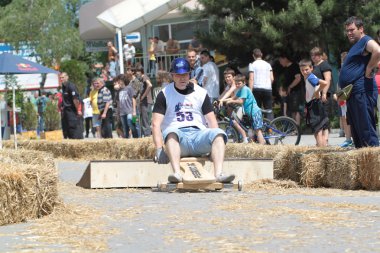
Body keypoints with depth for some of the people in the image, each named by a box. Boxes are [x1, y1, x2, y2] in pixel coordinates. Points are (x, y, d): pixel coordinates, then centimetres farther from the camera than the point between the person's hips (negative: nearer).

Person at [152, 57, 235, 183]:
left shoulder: (201, 93, 15)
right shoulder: (165, 94, 9)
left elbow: (212, 121, 8)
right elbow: (156, 123, -2)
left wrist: (215, 144, -10)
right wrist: (159, 149, -18)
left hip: (199, 134, 2)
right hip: (177, 139, -2)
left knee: (219, 133, -27)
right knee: (171, 132, -37)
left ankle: (218, 174, -44)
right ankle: (177, 173, -55)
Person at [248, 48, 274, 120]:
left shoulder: (252, 65, 1)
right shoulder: (268, 64, 12)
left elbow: (251, 79, -7)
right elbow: (272, 79, 8)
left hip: (257, 88, -2)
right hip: (268, 89, 3)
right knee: (269, 110, 4)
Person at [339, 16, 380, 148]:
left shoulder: (366, 41, -7)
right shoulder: (355, 46, 24)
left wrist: (368, 70, -20)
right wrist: (344, 92, 22)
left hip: (362, 92, -11)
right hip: (353, 94, 11)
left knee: (366, 129, -13)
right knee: (356, 132, 12)